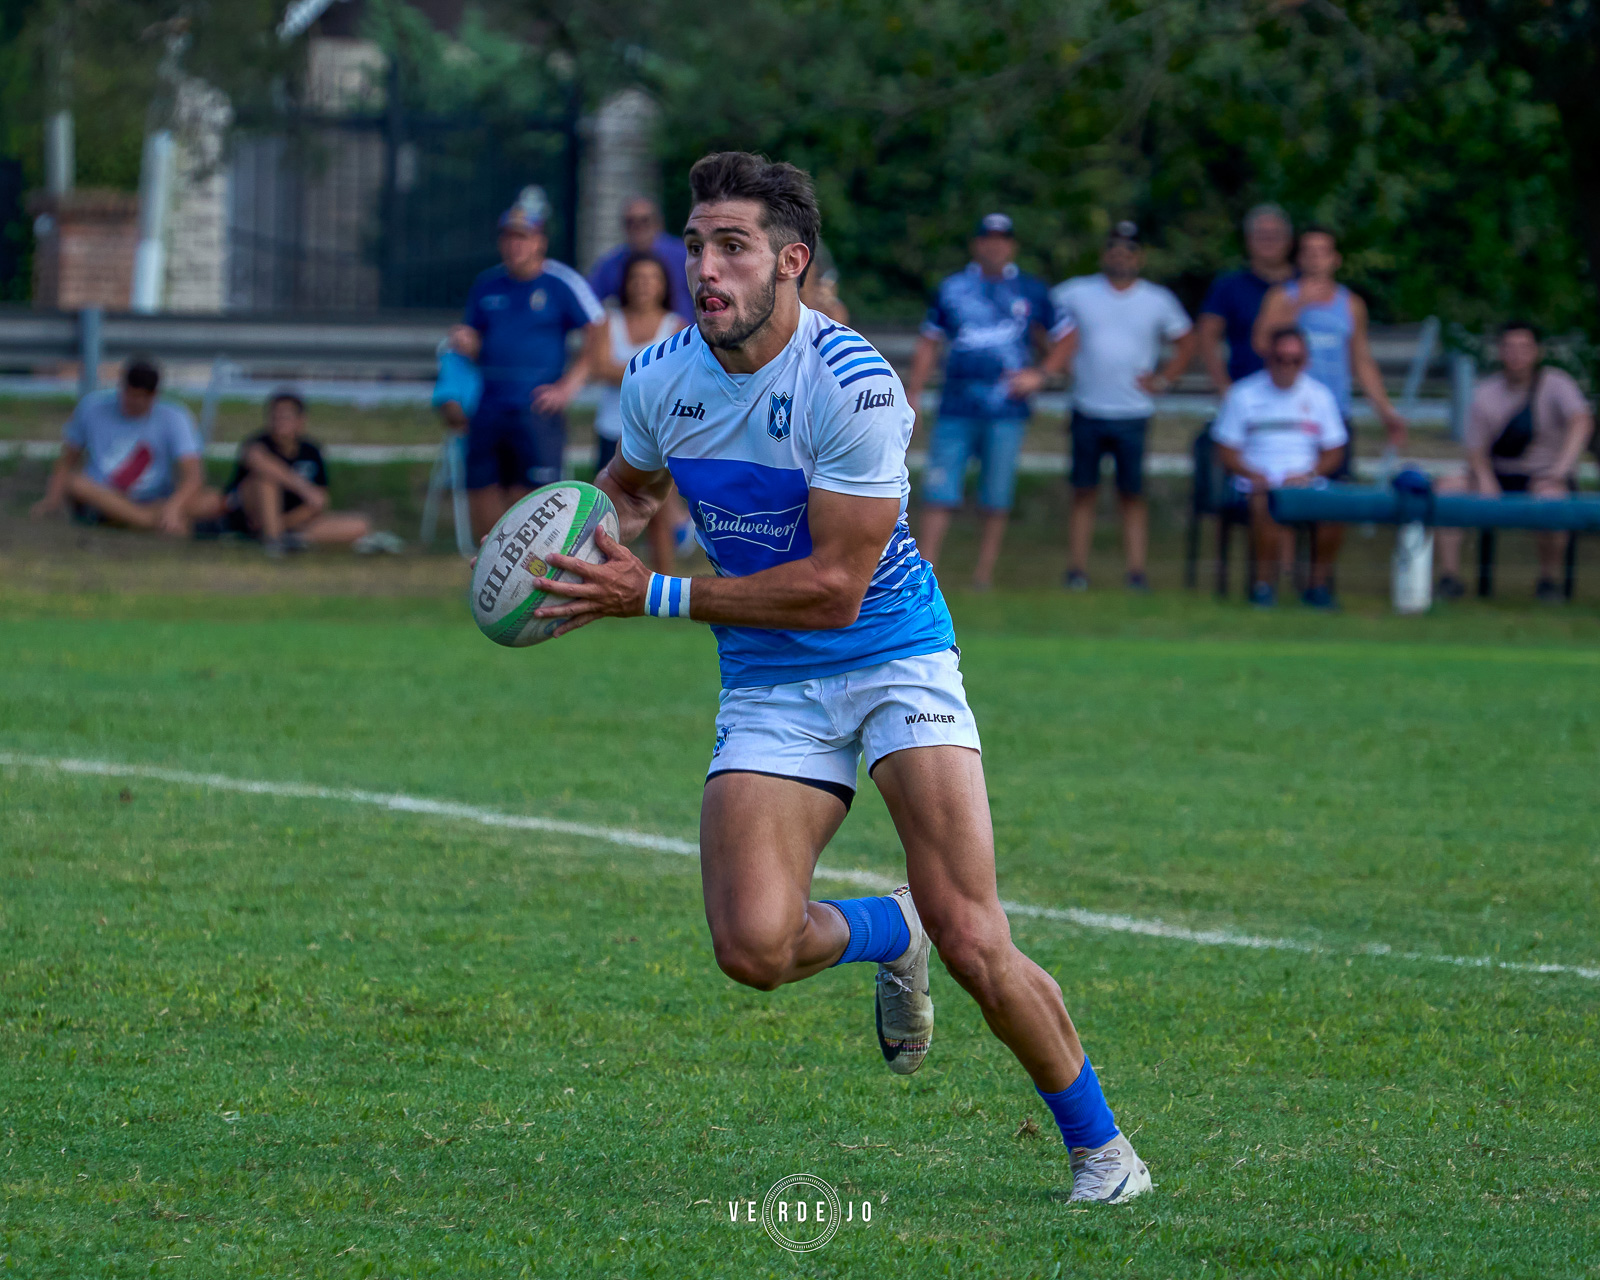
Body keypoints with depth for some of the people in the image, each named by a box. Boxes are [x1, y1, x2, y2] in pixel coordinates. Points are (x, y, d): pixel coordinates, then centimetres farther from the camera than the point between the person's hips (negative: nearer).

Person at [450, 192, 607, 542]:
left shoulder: (563, 283, -3)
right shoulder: (487, 285, 12)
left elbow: (599, 335, -5)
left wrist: (569, 385, -9)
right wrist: (465, 342, -4)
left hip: (537, 411, -5)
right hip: (489, 413, 5)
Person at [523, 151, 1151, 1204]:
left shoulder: (855, 387, -21)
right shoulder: (658, 380, -2)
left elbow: (832, 588, -22)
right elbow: (632, 482, 23)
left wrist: (654, 597, -24)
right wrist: (601, 531, 0)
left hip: (893, 654, -4)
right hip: (770, 684, 4)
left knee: (972, 943, -16)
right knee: (753, 947, -17)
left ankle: (1099, 1145, 6)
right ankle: (889, 935, 17)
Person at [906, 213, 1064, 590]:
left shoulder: (1032, 292, 9)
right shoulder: (952, 288, 11)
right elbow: (928, 343, 18)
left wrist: (1038, 376, 0)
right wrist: (913, 394, 10)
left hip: (1006, 411, -1)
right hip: (956, 409, 1)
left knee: (996, 499, 0)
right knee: (940, 492, -5)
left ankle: (984, 576, 8)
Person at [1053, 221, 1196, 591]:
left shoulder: (1158, 301, 7)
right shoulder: (1076, 294, 5)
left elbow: (1186, 341, 16)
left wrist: (1163, 379, 5)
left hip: (1133, 415, 0)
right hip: (1087, 412, 0)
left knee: (1133, 495, 0)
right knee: (1084, 493, 2)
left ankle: (1137, 572, 0)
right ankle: (1077, 570, 5)